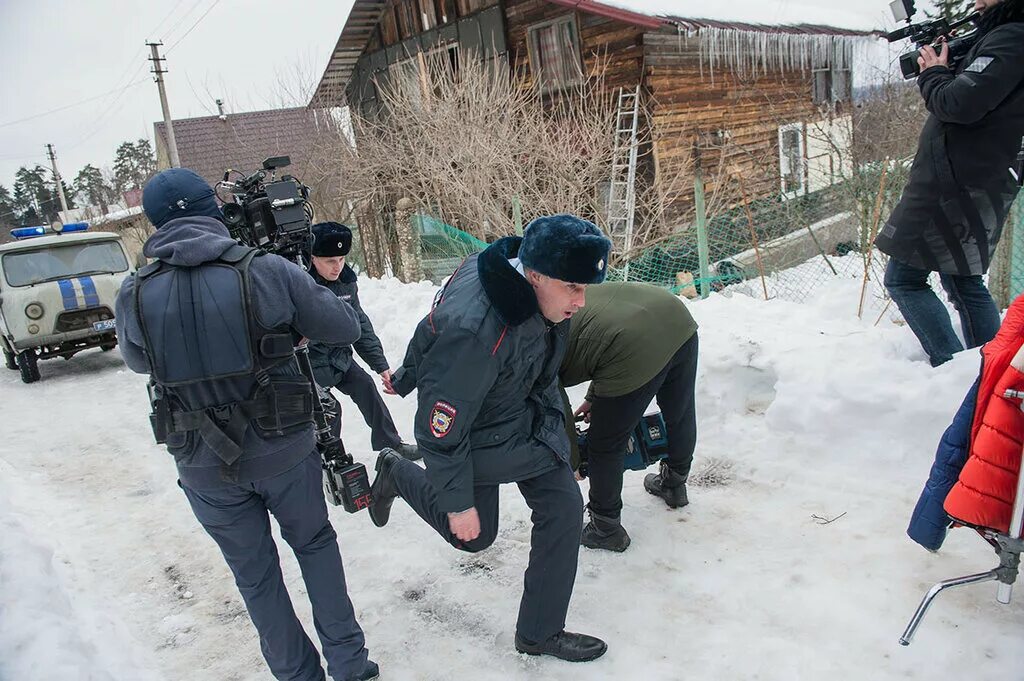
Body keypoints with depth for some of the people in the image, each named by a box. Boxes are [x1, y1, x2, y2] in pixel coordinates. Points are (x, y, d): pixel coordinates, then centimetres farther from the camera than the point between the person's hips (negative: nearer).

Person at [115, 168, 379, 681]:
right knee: (315, 544, 23)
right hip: (283, 449, 0)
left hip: (205, 465, 1)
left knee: (255, 575, 19)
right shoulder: (268, 273, -14)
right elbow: (346, 327, -3)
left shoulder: (134, 295, -8)